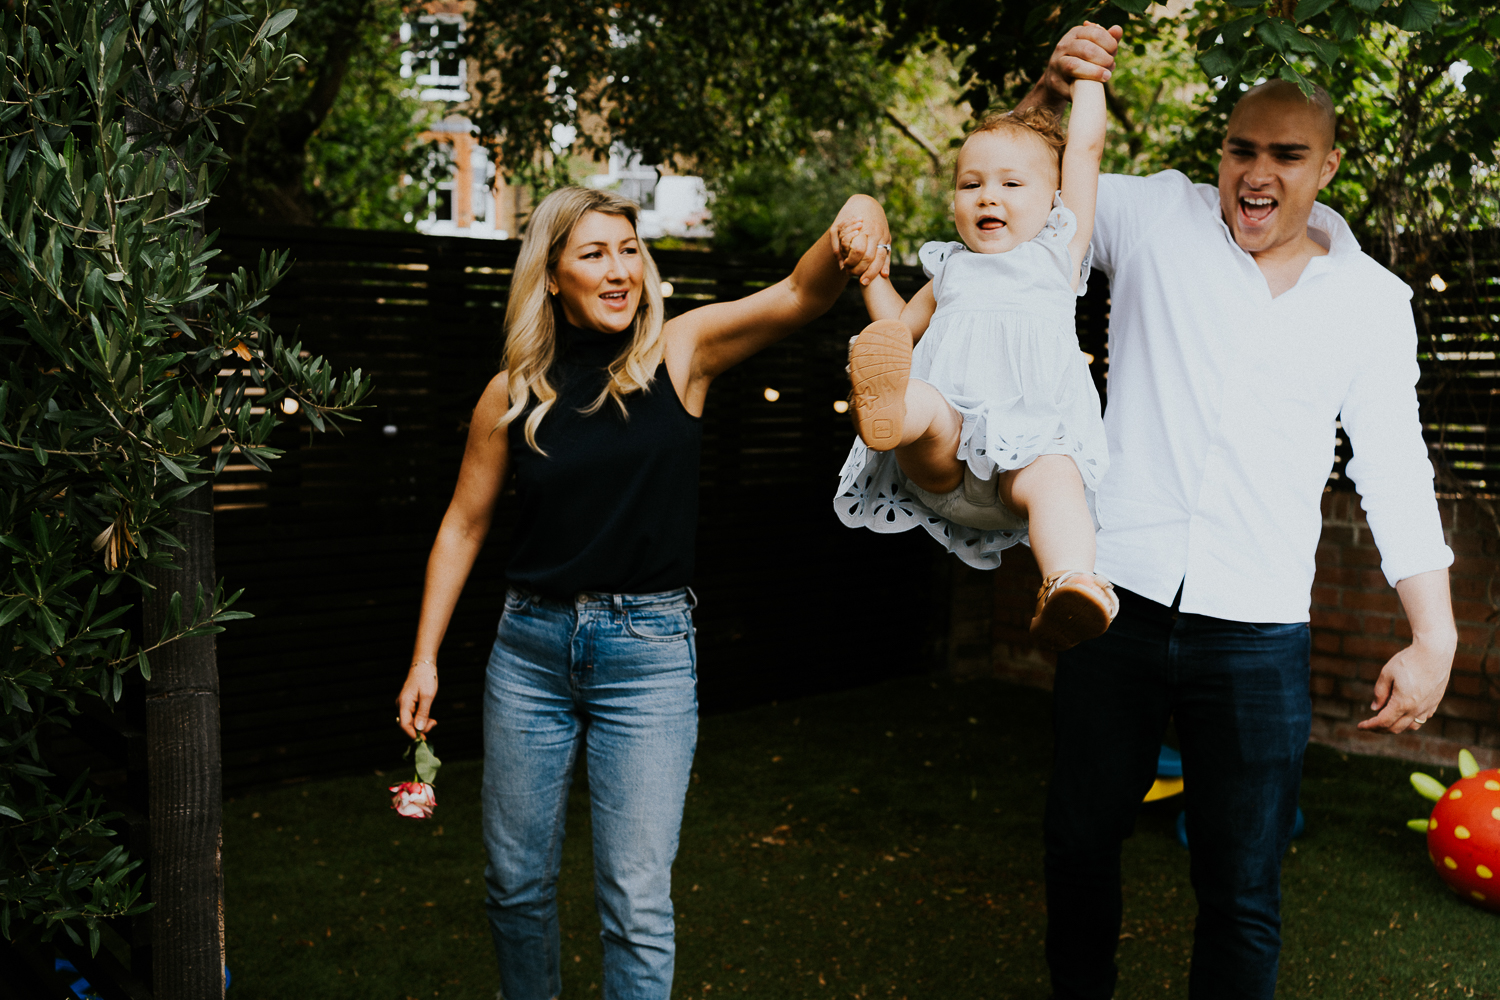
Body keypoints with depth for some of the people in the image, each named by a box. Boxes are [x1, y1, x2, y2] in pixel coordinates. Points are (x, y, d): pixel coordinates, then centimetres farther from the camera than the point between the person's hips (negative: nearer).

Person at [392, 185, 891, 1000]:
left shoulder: (679, 351, -3)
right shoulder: (513, 395, 1)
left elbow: (798, 295, -17)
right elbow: (464, 526, 9)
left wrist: (851, 227, -38)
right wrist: (425, 658, 7)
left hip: (649, 651, -2)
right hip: (530, 646, 3)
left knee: (638, 902, -2)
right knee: (515, 882, 15)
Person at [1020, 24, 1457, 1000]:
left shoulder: (1373, 300, 6)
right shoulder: (1156, 216, 3)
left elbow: (1394, 465, 8)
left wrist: (1435, 635, 2)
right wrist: (1054, 91, -14)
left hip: (1259, 631, 0)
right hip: (1120, 597, 0)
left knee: (1242, 890, 7)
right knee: (1081, 839, 14)